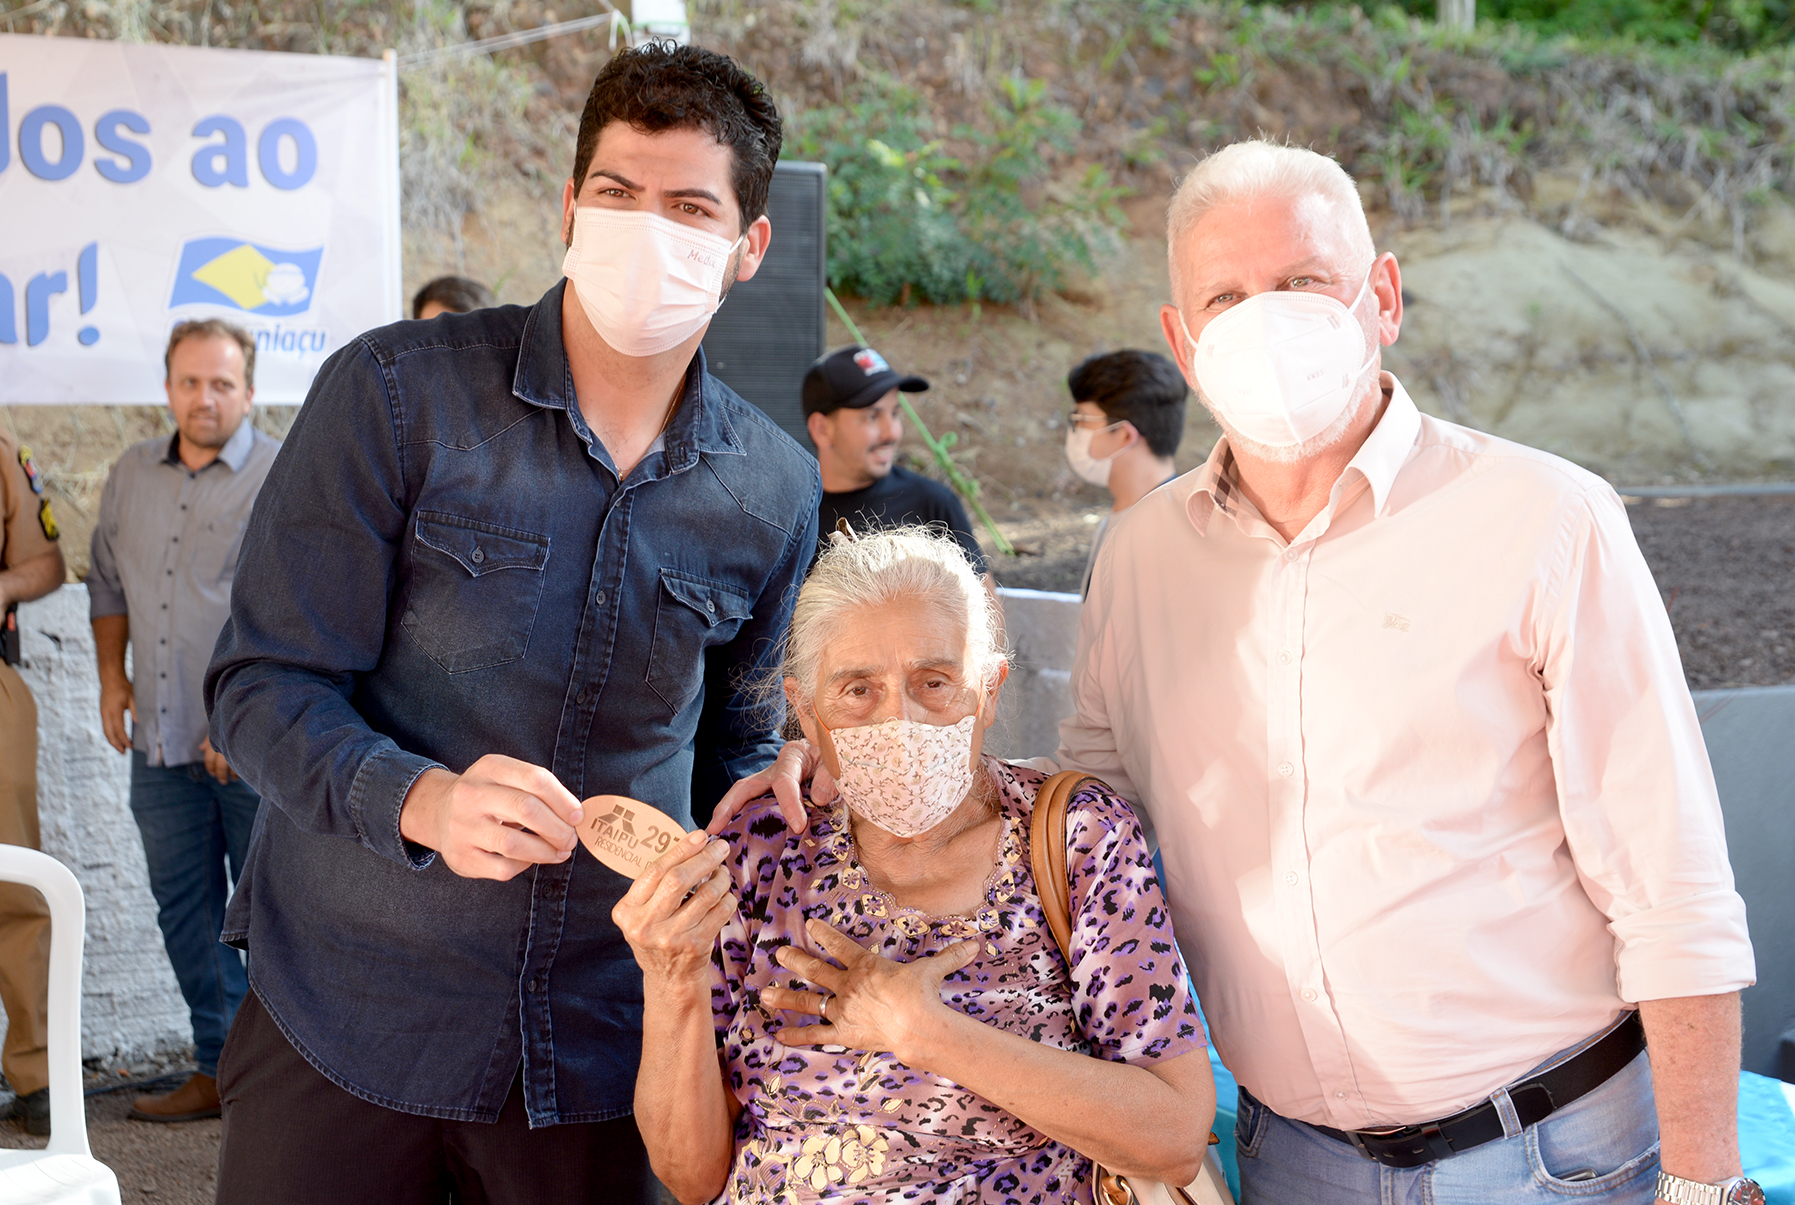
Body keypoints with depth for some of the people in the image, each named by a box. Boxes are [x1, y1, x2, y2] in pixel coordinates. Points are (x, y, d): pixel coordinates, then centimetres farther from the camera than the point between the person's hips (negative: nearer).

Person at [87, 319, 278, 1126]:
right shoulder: (133, 475, 12)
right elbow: (108, 581, 24)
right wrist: (111, 678, 13)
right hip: (161, 740, 6)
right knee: (184, 906, 11)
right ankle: (219, 1067, 21)